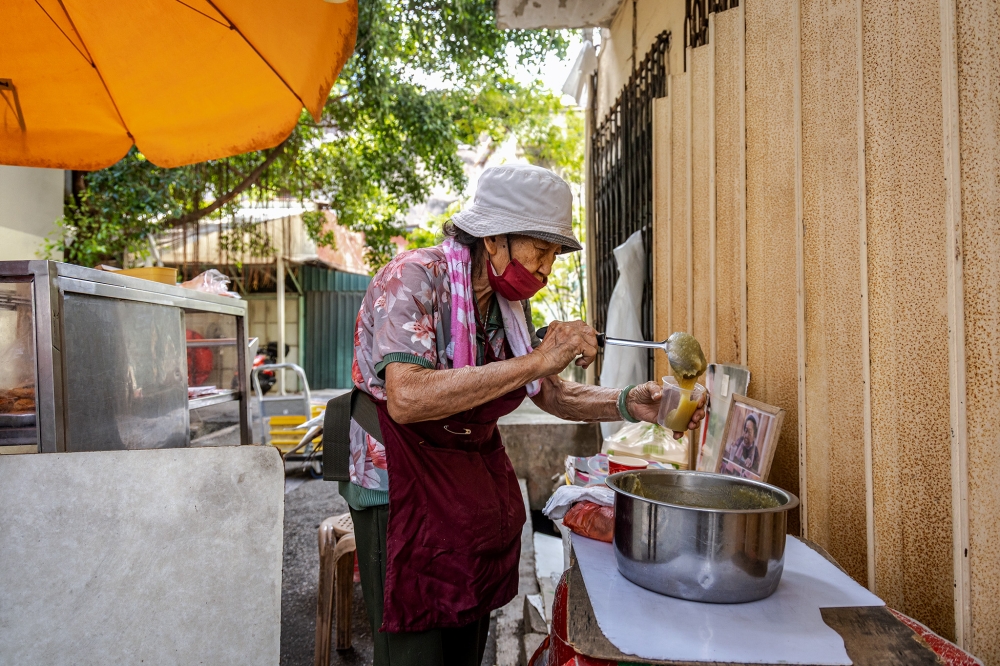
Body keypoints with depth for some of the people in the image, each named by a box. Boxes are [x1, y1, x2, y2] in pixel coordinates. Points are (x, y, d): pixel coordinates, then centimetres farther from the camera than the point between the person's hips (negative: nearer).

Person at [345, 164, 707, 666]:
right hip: (402, 488, -6)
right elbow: (406, 399, -34)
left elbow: (551, 395, 9)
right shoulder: (413, 278, -20)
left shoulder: (509, 301, 2)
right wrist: (536, 359, -32)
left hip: (476, 488, 7)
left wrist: (626, 404, -8)